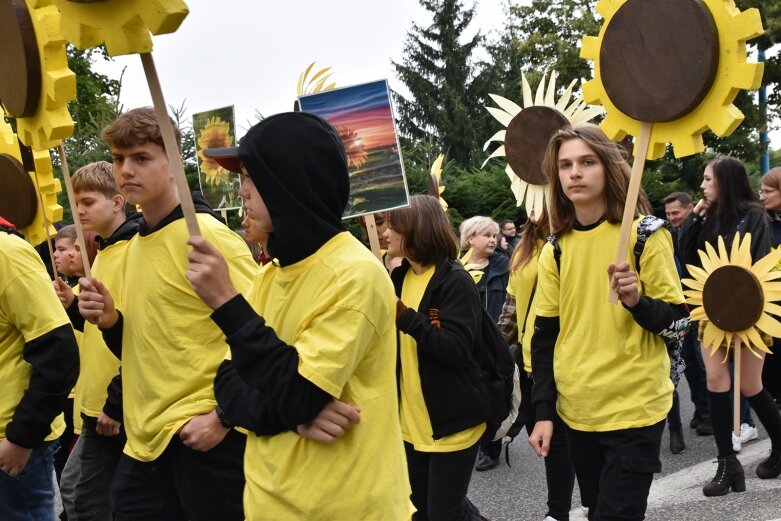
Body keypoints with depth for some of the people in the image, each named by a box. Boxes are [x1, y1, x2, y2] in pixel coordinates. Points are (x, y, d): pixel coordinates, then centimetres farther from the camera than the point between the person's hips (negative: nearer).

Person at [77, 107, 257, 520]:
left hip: (202, 435, -8)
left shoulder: (204, 233, -12)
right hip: (146, 439, 8)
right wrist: (110, 320, 2)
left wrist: (224, 416, -16)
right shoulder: (134, 245, 13)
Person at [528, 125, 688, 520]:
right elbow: (545, 336, 7)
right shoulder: (554, 250, 4)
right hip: (577, 412, 4)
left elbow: (679, 320, -5)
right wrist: (543, 411, 2)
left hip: (634, 409, -4)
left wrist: (637, 301, -25)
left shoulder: (644, 235, -7)